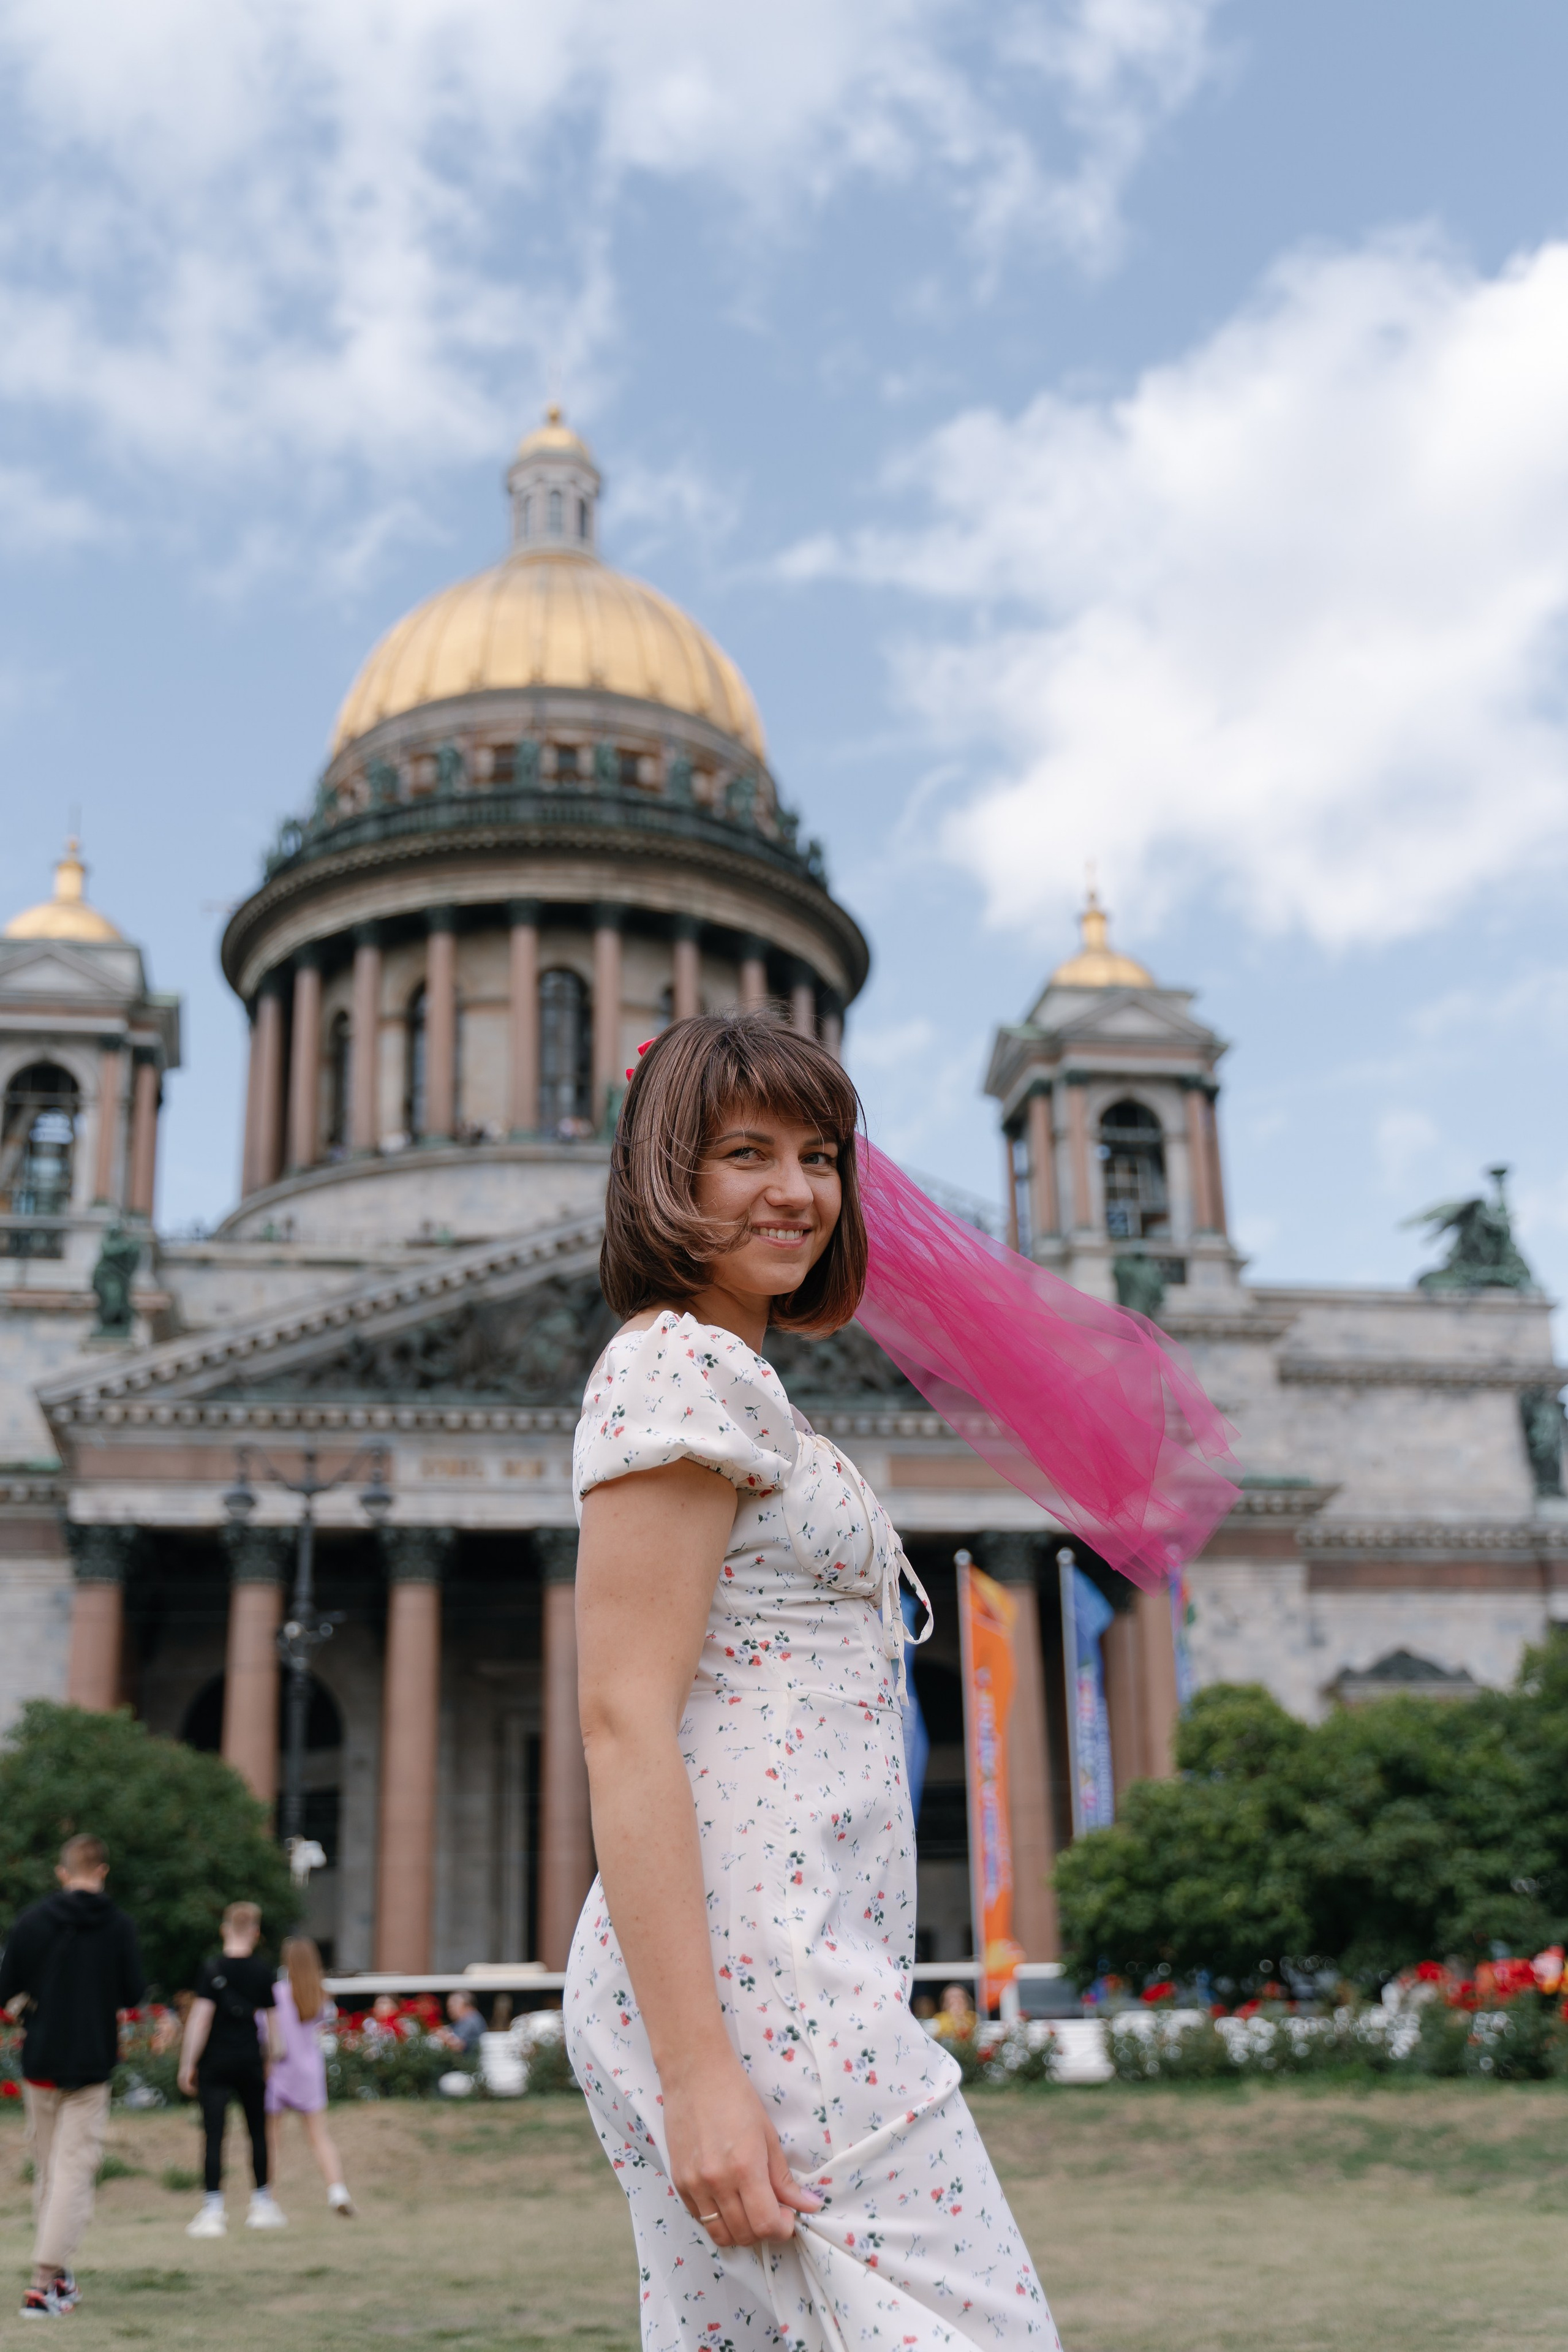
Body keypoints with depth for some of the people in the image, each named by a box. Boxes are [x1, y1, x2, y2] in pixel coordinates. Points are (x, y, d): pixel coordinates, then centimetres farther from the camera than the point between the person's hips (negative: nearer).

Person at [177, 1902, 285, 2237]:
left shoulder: (211, 1969, -7)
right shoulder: (263, 1972, 1)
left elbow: (200, 2018, -10)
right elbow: (273, 2020, 5)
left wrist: (188, 2064, -5)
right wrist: (275, 2056, 17)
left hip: (215, 2063, -2)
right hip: (250, 2062, 2)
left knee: (214, 2136, -1)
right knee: (258, 2132, 15)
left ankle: (213, 2211, -6)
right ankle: (263, 2205, 22)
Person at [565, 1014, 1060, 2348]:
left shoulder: (737, 1382, 21)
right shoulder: (679, 1366, -9)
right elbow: (623, 1723, -17)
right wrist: (694, 2069, -21)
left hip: (811, 1974, 10)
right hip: (752, 1984, -10)